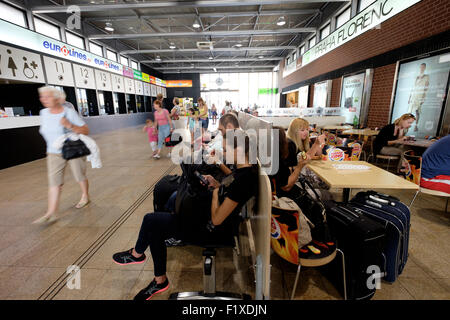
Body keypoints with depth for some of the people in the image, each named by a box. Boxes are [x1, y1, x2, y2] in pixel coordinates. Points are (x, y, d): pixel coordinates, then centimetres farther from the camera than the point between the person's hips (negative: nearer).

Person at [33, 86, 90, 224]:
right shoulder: (44, 113, 3)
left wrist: (70, 126, -28)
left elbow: (86, 131, -14)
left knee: (80, 177, 9)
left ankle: (85, 197, 34)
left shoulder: (69, 112, -13)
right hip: (54, 153, 4)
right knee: (54, 182, -1)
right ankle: (51, 213, 0)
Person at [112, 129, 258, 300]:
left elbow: (216, 219, -27)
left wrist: (216, 192, -13)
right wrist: (218, 184, 1)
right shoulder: (248, 168, -1)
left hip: (214, 229, -10)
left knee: (150, 221, 0)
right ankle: (160, 280, 27)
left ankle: (137, 253, 31)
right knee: (156, 230, 13)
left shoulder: (242, 179, -31)